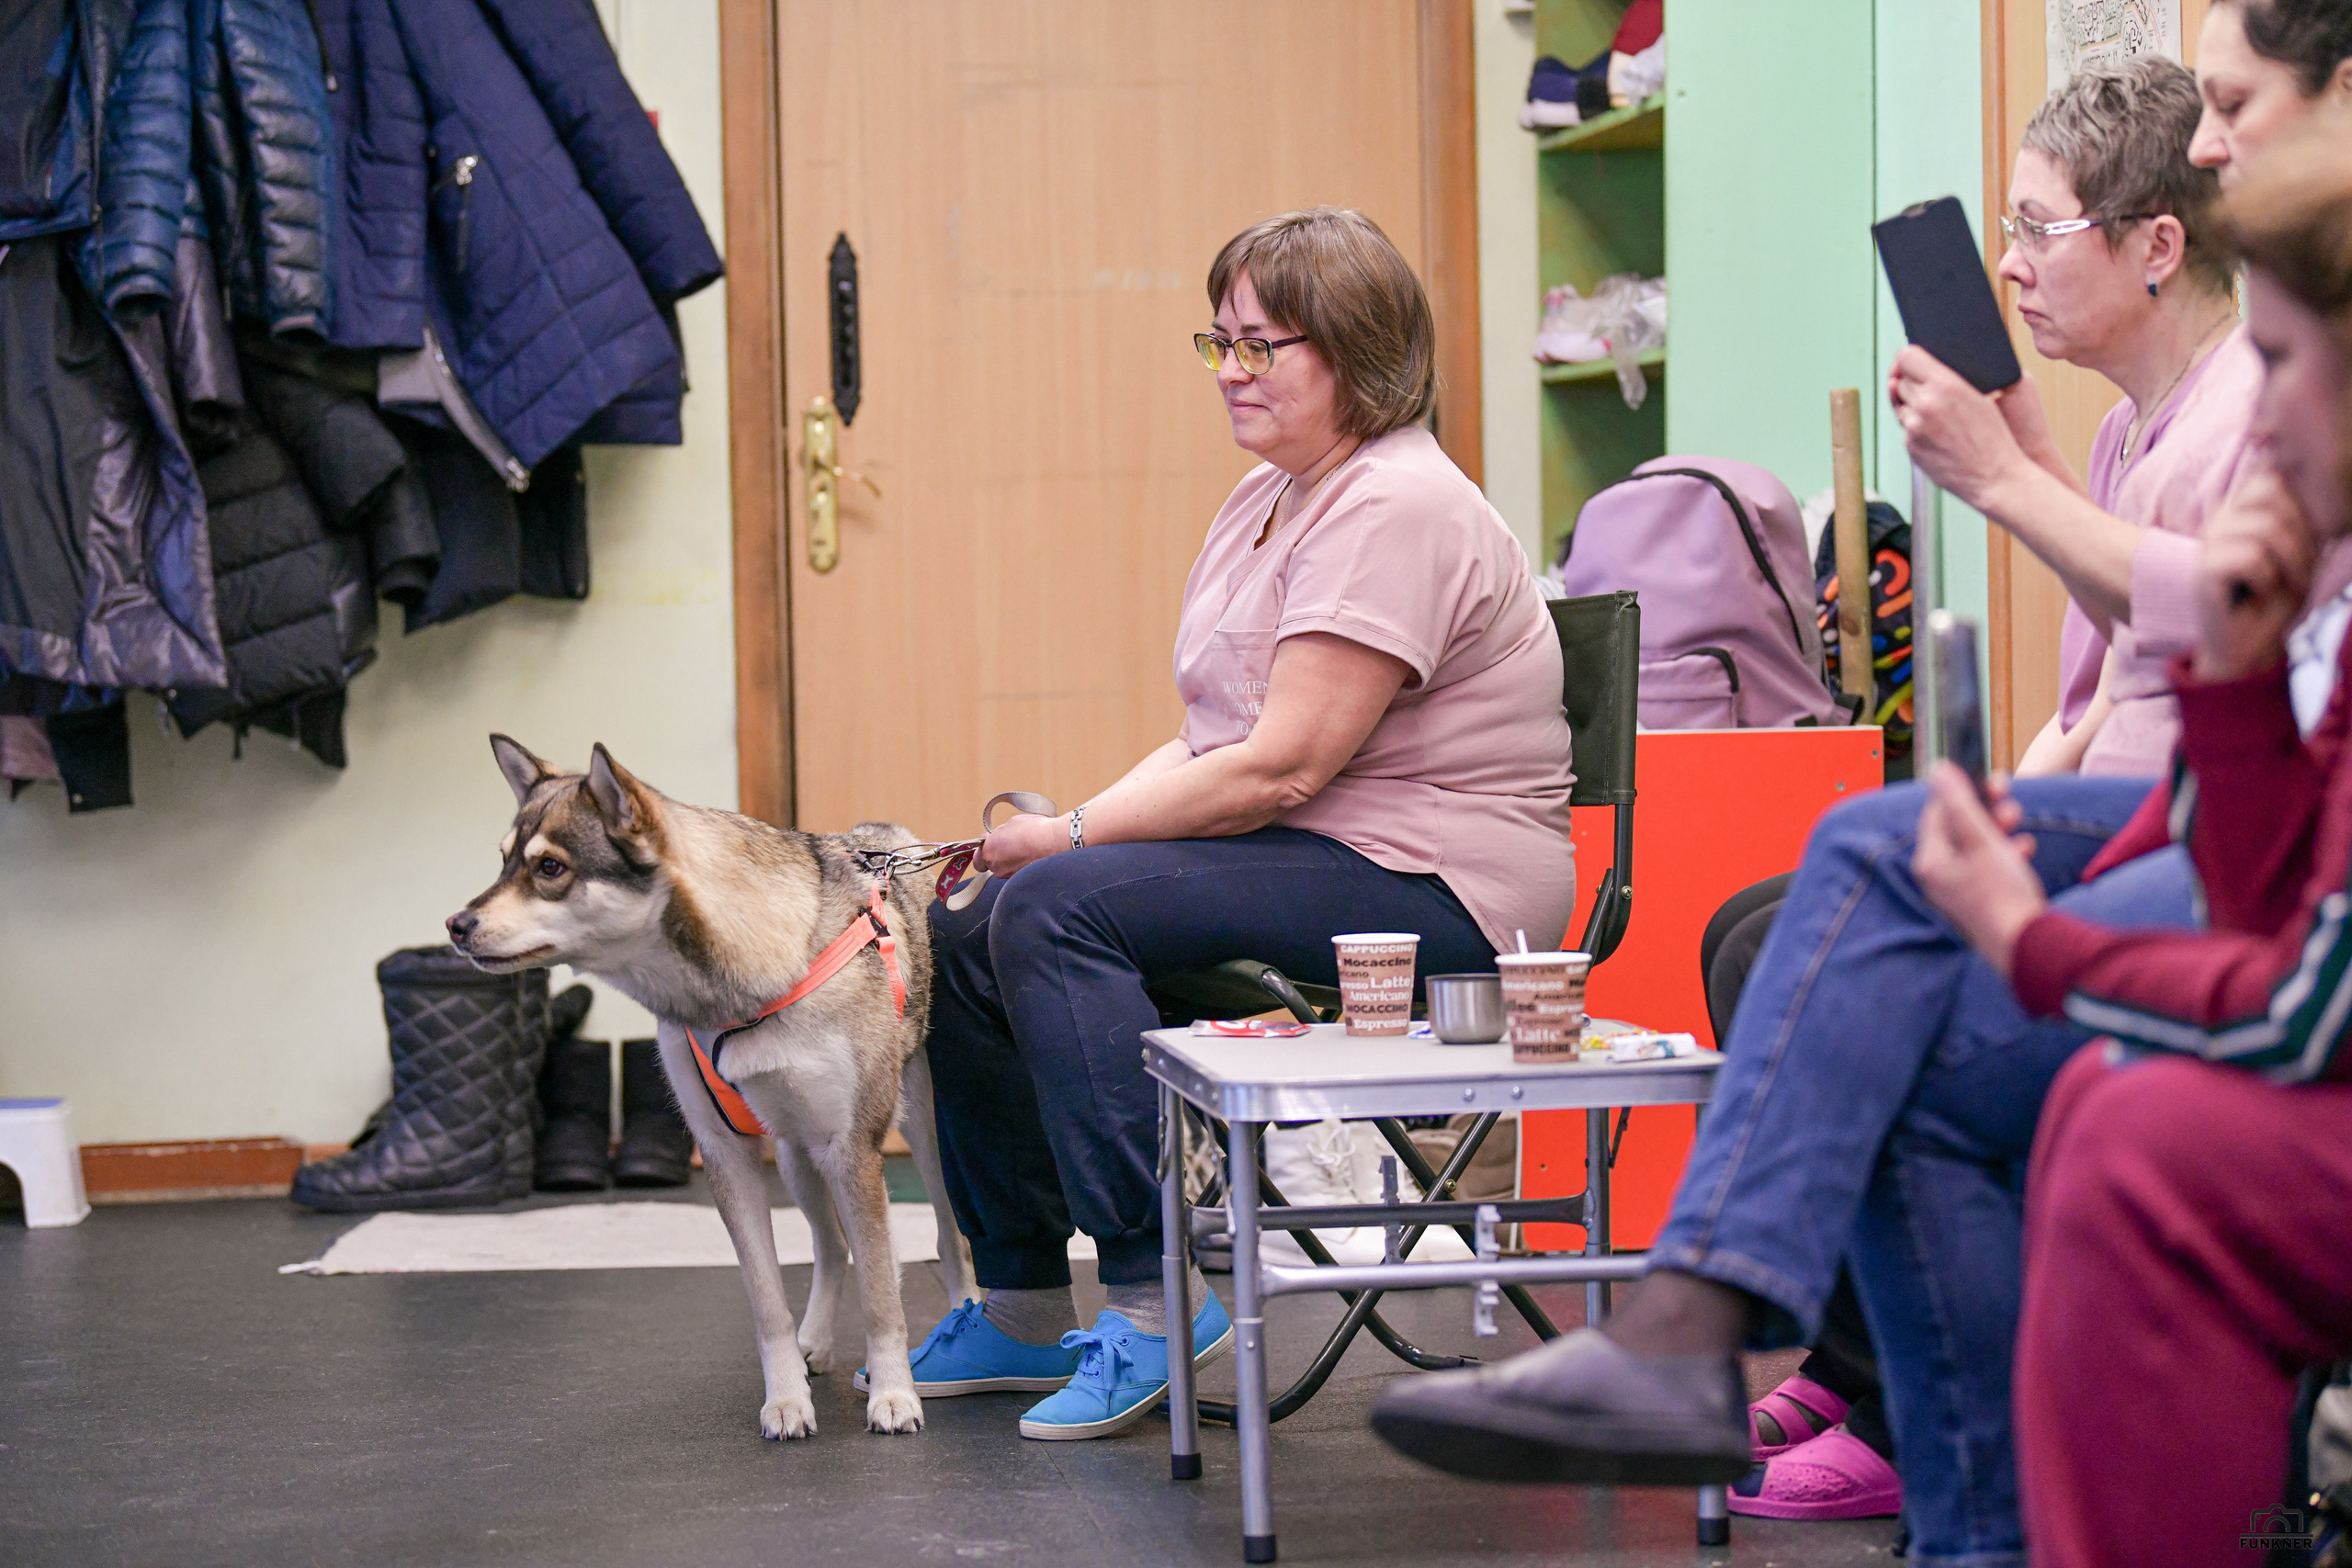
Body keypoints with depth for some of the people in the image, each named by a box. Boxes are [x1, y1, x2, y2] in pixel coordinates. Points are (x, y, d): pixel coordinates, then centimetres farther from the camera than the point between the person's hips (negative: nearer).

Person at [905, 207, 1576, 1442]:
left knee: (1056, 909, -26)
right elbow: (1214, 740, 15)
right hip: (1299, 853, 10)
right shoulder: (1269, 498, 15)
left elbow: (1281, 769, -23)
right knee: (968, 933, 1)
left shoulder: (1396, 509, -17)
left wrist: (1078, 835, -14)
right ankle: (1020, 1307, 10)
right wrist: (1074, 832, -1)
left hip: (1429, 881, -10)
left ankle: (1154, 1297, -22)